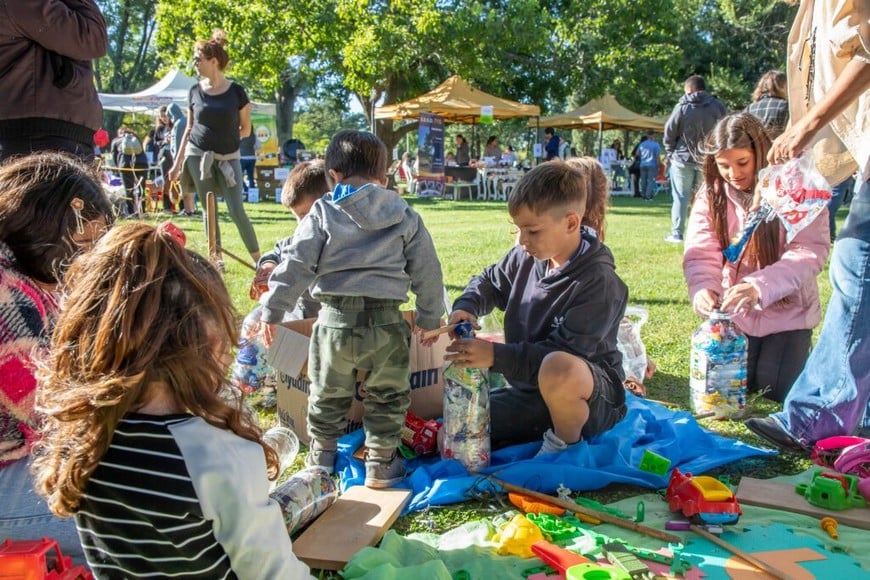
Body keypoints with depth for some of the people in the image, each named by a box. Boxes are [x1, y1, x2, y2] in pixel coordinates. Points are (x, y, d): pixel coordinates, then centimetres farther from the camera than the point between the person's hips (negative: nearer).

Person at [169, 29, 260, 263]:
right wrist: (178, 162, 7)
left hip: (229, 158, -3)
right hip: (198, 156, 3)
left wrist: (225, 139, 2)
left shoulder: (236, 91, -5)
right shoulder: (195, 91, 4)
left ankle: (259, 260, 3)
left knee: (236, 211, -8)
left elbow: (245, 129, 3)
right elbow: (189, 129, 10)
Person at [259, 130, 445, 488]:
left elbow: (296, 264, -2)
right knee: (387, 395, 17)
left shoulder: (322, 214, 4)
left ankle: (322, 455, 35)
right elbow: (427, 272, 10)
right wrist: (430, 318, 21)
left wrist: (273, 308, 3)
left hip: (336, 320, 0)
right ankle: (381, 462, 22)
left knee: (328, 392, 20)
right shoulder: (406, 218, 8)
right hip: (386, 323, 0)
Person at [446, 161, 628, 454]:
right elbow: (490, 282, 18)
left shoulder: (599, 282, -23)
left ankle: (567, 445, -11)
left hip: (593, 394, -7)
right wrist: (467, 306, -4)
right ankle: (546, 430, 10)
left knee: (558, 370, -44)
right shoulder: (525, 257, -2)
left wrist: (495, 355, -33)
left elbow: (565, 353, -27)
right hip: (529, 391, 7)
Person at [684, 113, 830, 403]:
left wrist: (759, 287, -38)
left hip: (787, 311, -2)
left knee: (775, 390, -4)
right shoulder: (711, 194, -4)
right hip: (735, 312, 3)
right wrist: (703, 287, -34)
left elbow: (810, 253, -22)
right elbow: (701, 252, -12)